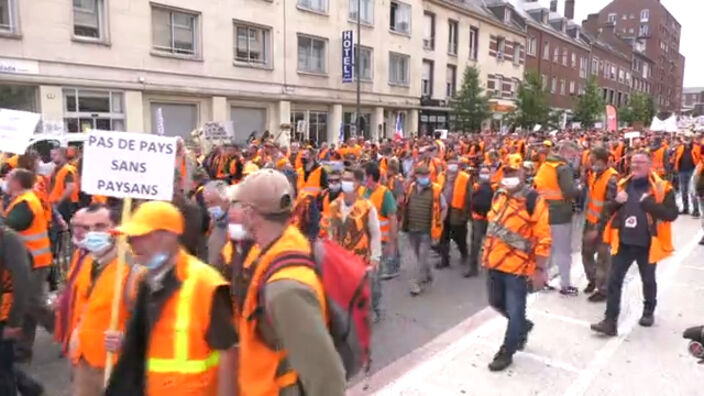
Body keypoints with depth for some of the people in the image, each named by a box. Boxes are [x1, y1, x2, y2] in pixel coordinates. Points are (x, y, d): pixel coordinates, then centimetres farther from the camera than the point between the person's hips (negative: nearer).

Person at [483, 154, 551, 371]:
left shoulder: (533, 200, -15)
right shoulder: (499, 195, 7)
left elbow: (543, 239, -15)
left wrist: (540, 269, -16)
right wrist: (487, 253, 19)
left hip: (517, 266, -7)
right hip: (495, 262, 7)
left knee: (514, 311, 4)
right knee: (497, 303, 21)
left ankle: (506, 352, 22)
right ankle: (523, 326, 47)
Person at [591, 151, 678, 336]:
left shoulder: (662, 188, -8)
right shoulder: (623, 184, 5)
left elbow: (672, 214, -14)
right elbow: (609, 210, 11)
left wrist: (649, 203, -24)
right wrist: (616, 201, -10)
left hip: (647, 243, -3)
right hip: (623, 242, 3)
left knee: (648, 281, 18)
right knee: (614, 280, -2)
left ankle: (648, 312, 43)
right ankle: (610, 321, 2)